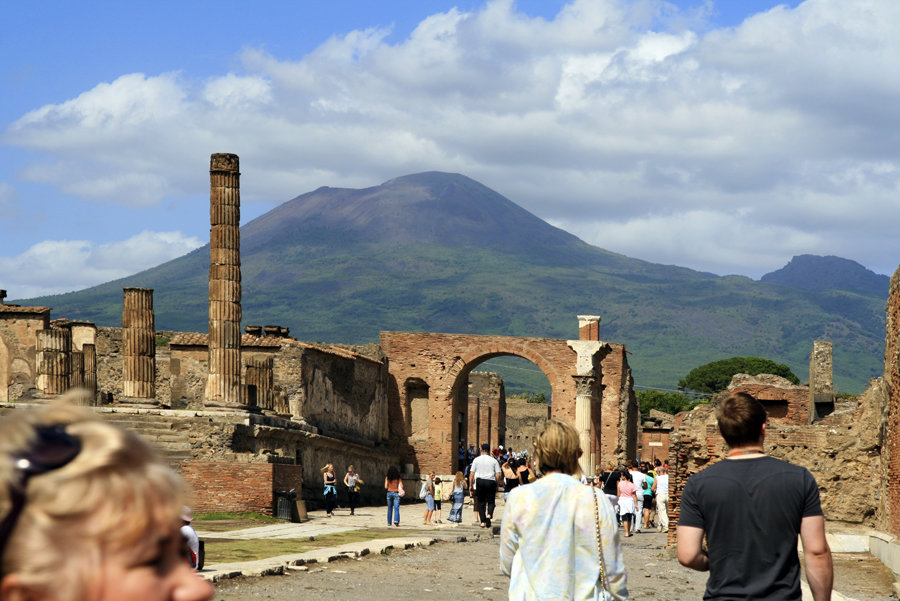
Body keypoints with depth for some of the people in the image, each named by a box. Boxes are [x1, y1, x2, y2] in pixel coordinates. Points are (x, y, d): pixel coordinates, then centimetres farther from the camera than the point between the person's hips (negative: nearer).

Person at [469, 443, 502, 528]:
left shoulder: (477, 460, 5)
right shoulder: (493, 460, 5)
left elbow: (472, 473, 1)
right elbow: (498, 474, 0)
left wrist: (470, 485, 6)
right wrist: (496, 485, 10)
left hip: (479, 481, 1)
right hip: (491, 482, 0)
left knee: (481, 502, 8)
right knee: (491, 501, 7)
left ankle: (482, 521, 4)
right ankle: (489, 515, -21)